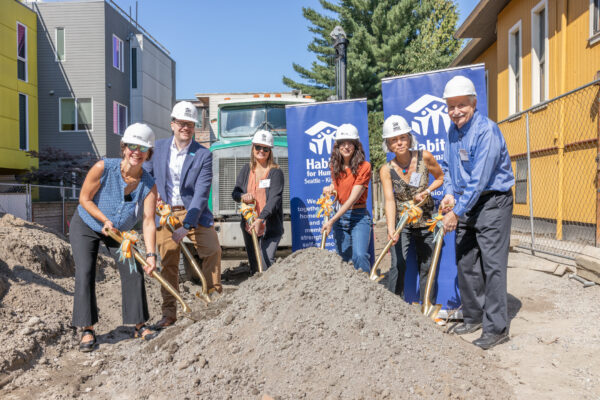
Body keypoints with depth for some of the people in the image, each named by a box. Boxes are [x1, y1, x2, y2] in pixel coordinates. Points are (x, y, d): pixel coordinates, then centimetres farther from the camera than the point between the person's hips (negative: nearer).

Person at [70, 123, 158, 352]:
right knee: (85, 273, -13)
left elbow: (148, 221, -26)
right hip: (85, 226, -2)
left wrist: (150, 254, -35)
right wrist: (105, 220, -26)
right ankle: (88, 330, -2)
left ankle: (139, 325, 8)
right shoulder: (103, 168, -26)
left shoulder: (149, 185, -21)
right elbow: (84, 199, -16)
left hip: (119, 232, 2)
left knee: (133, 272, -6)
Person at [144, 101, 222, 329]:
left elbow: (201, 194, -16)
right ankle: (169, 314, 13)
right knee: (168, 263, 2)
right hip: (165, 212, 2)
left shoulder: (203, 155, -9)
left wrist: (186, 226, -23)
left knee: (212, 250, -15)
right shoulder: (158, 147, 2)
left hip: (194, 212, -2)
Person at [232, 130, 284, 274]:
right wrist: (242, 196, -15)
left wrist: (260, 219, -28)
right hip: (248, 224, 5)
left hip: (270, 225, -5)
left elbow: (274, 198, -17)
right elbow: (235, 192, 11)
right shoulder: (246, 170, 9)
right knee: (253, 263, 16)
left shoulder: (276, 172, -7)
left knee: (267, 260, -17)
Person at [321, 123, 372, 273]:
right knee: (344, 260, 6)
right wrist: (330, 188, 1)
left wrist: (332, 221, -22)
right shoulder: (335, 166, 6)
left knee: (359, 256, -23)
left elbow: (352, 199, -17)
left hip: (358, 217, -5)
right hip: (339, 217, 5)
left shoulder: (364, 166, -11)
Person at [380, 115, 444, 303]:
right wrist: (391, 229, -38)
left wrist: (426, 191, -13)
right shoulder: (386, 170, -13)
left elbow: (440, 177, 6)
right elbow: (389, 200, -24)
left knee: (426, 266, 7)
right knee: (398, 264, -13)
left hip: (425, 220, 1)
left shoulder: (424, 157, -10)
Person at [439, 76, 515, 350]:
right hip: (465, 204, 8)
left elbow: (479, 180, -23)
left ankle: (496, 328, 2)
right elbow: (448, 166, 20)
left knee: (492, 264, -7)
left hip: (492, 202, -8)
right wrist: (450, 193, 2)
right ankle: (473, 317, 26)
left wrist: (457, 212, -21)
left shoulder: (486, 130, -19)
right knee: (465, 263, 12)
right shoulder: (453, 130, 8)